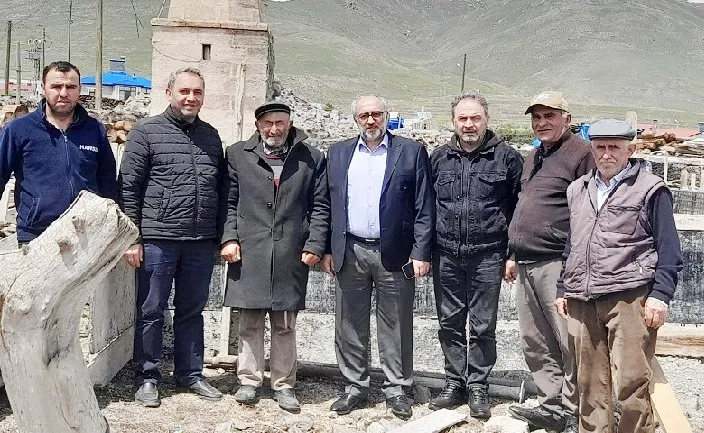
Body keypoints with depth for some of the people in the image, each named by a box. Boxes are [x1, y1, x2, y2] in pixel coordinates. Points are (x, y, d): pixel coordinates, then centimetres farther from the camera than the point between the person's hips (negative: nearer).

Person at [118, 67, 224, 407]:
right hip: (157, 240, -4)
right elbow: (129, 188, -4)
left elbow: (221, 188, 15)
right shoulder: (146, 131, -1)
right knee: (151, 312, 7)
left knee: (192, 311, 13)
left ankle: (190, 374, 26)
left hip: (201, 242, 4)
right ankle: (147, 378, 20)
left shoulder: (211, 136, 11)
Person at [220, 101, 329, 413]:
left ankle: (284, 384, 18)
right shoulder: (237, 155, 9)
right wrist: (229, 238, -2)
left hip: (291, 256, 0)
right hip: (248, 253, 0)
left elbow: (320, 206, 7)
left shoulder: (311, 159, 8)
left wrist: (314, 245, -1)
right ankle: (249, 380, 17)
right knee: (250, 322, 5)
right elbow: (229, 202, 9)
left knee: (285, 325, 8)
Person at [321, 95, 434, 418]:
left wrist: (421, 252, -7)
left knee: (396, 326, 5)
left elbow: (424, 206, -1)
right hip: (350, 252, 3)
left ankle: (397, 389, 18)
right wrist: (328, 249, 6)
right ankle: (355, 387, 22)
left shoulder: (411, 151, 2)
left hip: (395, 254, -2)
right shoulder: (338, 153, 11)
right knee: (350, 325, 9)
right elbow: (329, 205, 11)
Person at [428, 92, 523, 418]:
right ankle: (454, 383, 23)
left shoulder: (507, 157, -1)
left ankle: (478, 387, 19)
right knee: (449, 324, 10)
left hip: (487, 257, -3)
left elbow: (518, 208, 2)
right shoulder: (439, 158, 8)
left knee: (483, 326, 5)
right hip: (446, 256, 3)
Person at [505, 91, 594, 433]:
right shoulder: (532, 158, 20)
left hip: (557, 264, -8)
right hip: (526, 266, 9)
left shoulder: (580, 153, -6)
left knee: (569, 343, -3)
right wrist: (513, 254, 22)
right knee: (535, 344, 12)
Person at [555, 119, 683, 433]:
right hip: (582, 300, 5)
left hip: (628, 298, -5)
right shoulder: (577, 189, 18)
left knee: (631, 381, -7)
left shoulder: (650, 189, 1)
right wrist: (563, 289, 18)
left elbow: (668, 250, -1)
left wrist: (660, 295, -10)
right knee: (590, 383, 9)